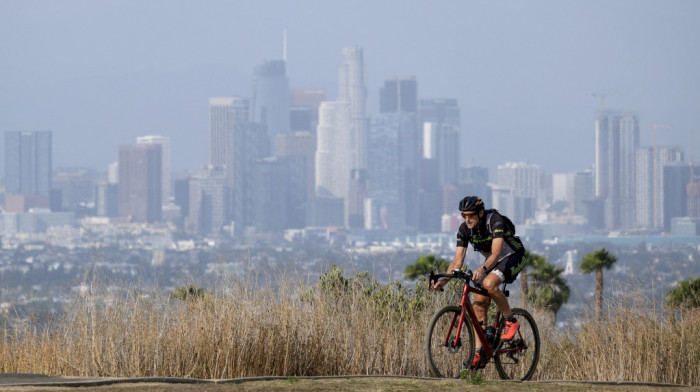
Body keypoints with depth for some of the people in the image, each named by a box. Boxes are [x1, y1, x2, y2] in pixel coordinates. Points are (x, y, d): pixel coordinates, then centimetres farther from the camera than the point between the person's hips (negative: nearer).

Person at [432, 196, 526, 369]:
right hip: (491, 262, 7)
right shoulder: (465, 229, -11)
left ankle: (511, 321, -15)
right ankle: (479, 355, -3)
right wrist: (444, 280, -28)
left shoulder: (494, 221, -29)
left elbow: (496, 253, -39)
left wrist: (482, 269, -58)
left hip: (513, 257, -7)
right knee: (478, 305, -5)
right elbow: (458, 260, -12)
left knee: (489, 283, -35)